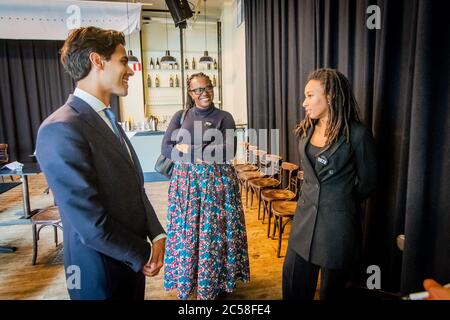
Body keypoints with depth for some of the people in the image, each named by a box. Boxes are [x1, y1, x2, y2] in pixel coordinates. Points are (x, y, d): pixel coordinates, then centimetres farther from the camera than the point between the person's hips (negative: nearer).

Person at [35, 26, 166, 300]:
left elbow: (135, 188, 6)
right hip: (102, 271, -7)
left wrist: (156, 234, -5)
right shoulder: (62, 129, -23)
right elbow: (90, 223, -25)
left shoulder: (108, 120, 5)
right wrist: (142, 255, -12)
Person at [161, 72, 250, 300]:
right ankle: (187, 281, 29)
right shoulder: (180, 116, 8)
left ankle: (217, 284, 24)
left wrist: (188, 150, -11)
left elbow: (227, 152, -12)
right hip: (186, 181, 3)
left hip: (217, 182, -2)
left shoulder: (224, 117, 1)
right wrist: (207, 154, -13)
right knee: (186, 232, 8)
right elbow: (166, 148, -2)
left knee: (214, 232, 5)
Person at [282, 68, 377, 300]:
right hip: (305, 216, 5)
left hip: (337, 222, -5)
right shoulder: (306, 129, 3)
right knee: (293, 281, 15)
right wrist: (314, 195, 14)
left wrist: (340, 202, 8)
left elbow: (366, 183, -4)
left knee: (332, 288, 15)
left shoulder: (357, 134, -15)